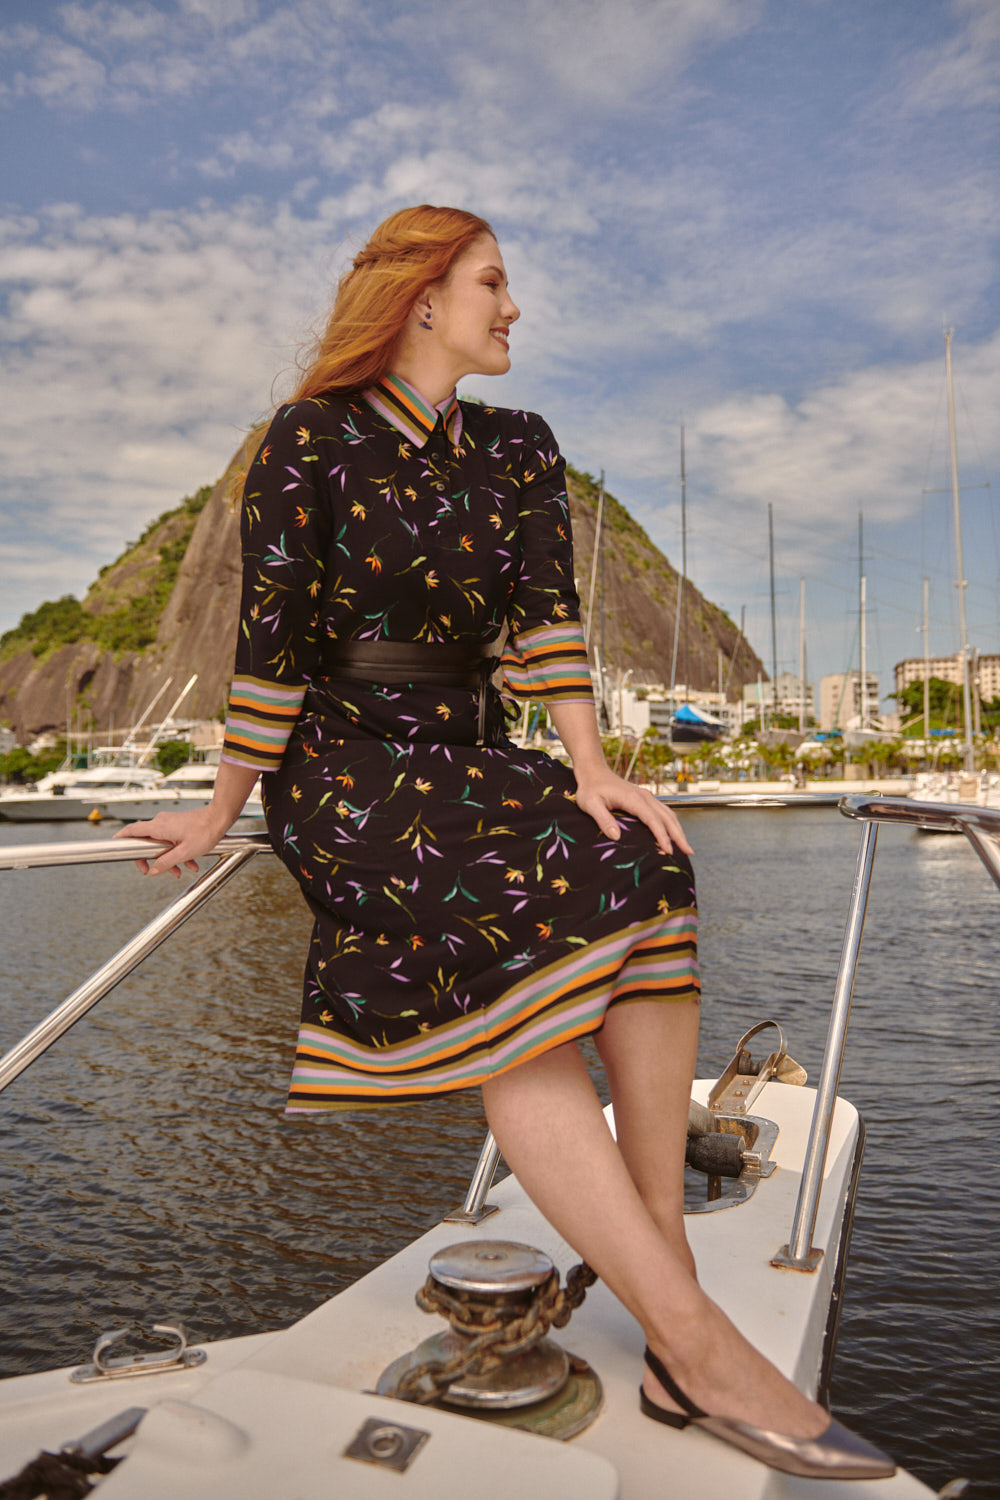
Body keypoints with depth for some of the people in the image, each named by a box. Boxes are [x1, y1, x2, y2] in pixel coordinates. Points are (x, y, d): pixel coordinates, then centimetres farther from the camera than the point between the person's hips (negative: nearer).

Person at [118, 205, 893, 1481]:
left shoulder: (518, 450, 13)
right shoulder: (311, 440, -3)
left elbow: (546, 612, 0)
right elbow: (271, 641, -5)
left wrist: (590, 768, -14)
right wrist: (222, 811, -1)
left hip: (471, 761, 5)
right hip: (343, 768, -5)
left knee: (642, 864, -25)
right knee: (511, 937, -32)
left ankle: (665, 1253, -20)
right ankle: (695, 1344, -29)